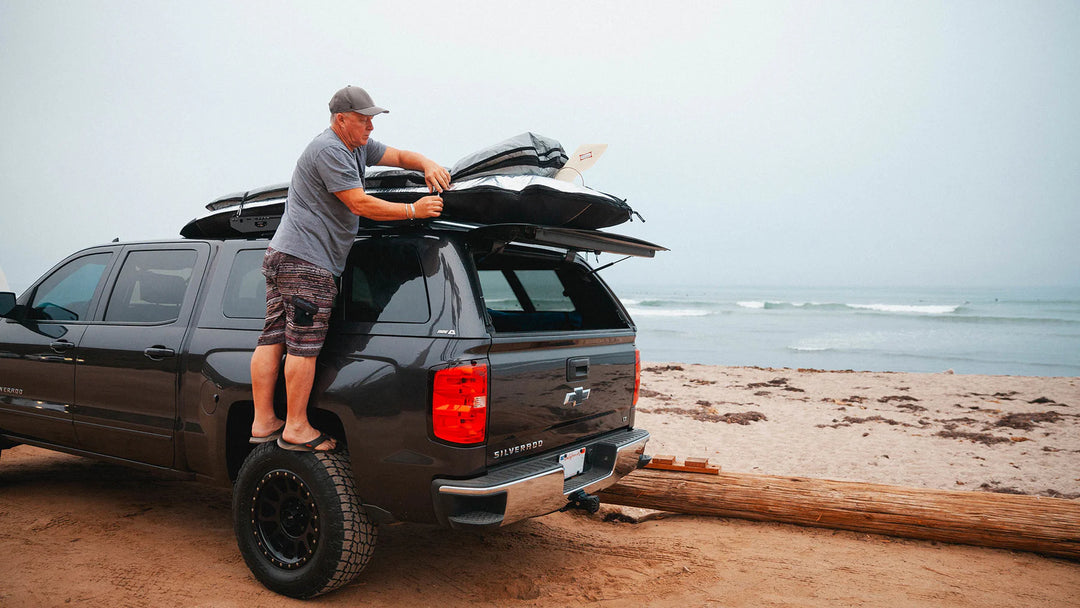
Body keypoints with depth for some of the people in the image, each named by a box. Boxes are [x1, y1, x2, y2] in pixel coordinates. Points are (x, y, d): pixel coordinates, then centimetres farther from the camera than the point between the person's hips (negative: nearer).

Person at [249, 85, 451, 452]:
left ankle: (263, 423, 15)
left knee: (273, 339, 9)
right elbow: (360, 205, -16)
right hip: (309, 263, -10)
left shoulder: (358, 146, 19)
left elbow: (399, 156, 25)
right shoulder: (329, 150, -12)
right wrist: (414, 210, -12)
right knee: (303, 345, -6)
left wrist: (428, 165, 4)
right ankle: (296, 429, 2)